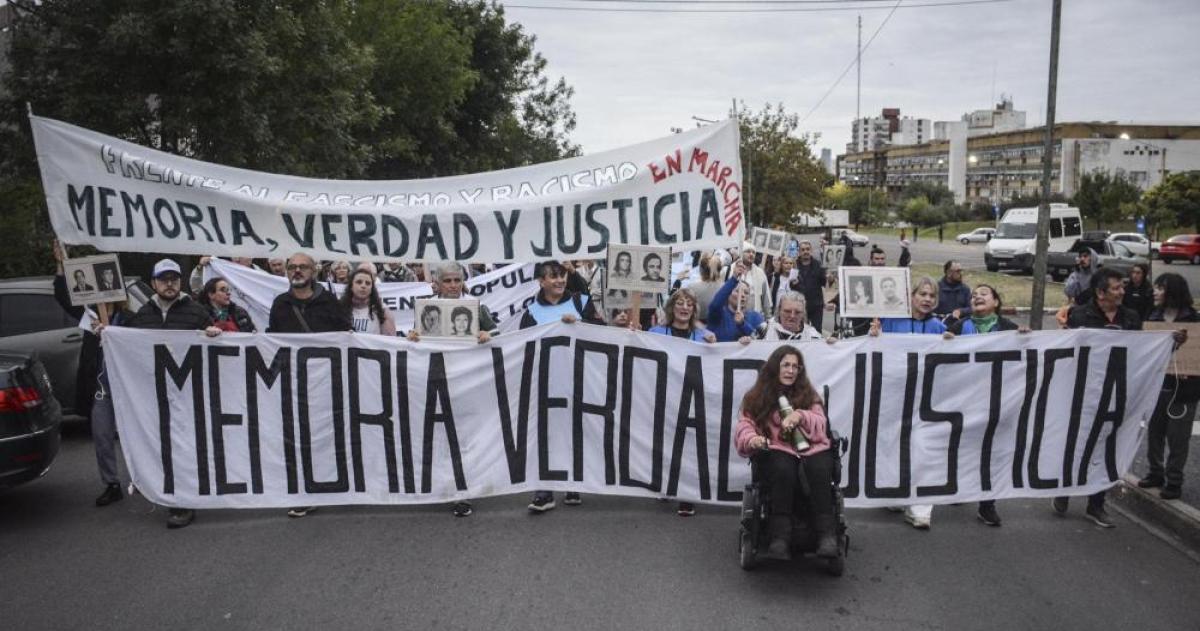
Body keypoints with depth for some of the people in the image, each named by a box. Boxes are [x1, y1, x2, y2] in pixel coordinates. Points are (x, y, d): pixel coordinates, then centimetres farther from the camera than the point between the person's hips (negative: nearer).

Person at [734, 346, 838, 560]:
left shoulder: (808, 393, 21)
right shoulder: (757, 396, 17)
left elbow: (821, 425, 10)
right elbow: (744, 424, 6)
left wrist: (801, 416, -13)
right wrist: (751, 439, -19)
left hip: (810, 447, 2)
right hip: (775, 450, -1)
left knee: (819, 470, -35)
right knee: (784, 470, -38)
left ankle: (827, 535, -37)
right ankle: (780, 538, -40)